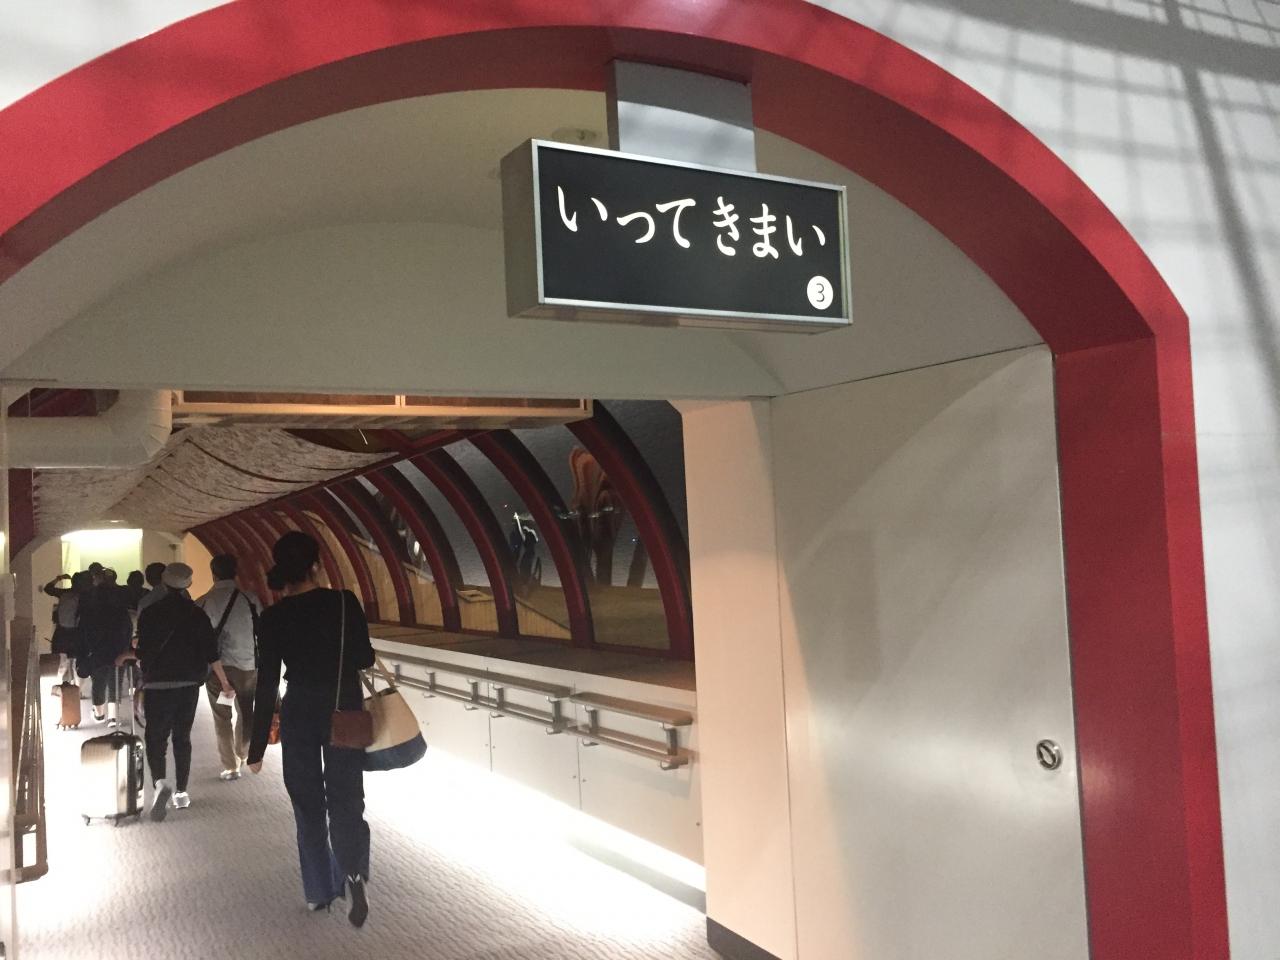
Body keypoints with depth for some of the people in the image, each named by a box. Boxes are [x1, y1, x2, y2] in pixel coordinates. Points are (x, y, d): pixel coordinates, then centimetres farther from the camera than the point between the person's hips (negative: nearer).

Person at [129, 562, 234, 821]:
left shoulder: (150, 613, -7)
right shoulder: (197, 614, -1)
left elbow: (143, 652, -5)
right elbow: (211, 653, -3)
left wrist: (126, 655, 18)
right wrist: (225, 684, 4)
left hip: (158, 685, -3)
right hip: (189, 684, 3)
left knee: (156, 737, 3)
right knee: (182, 737, 15)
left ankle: (161, 783, -22)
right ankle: (181, 793, 18)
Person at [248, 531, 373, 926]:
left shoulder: (272, 618, -9)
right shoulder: (344, 602, -13)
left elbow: (266, 685, -6)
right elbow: (365, 658, -7)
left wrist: (258, 746, 1)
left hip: (300, 713, 1)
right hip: (345, 710, -1)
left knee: (308, 802, 15)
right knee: (345, 797, 7)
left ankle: (319, 890, 21)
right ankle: (353, 870, -17)